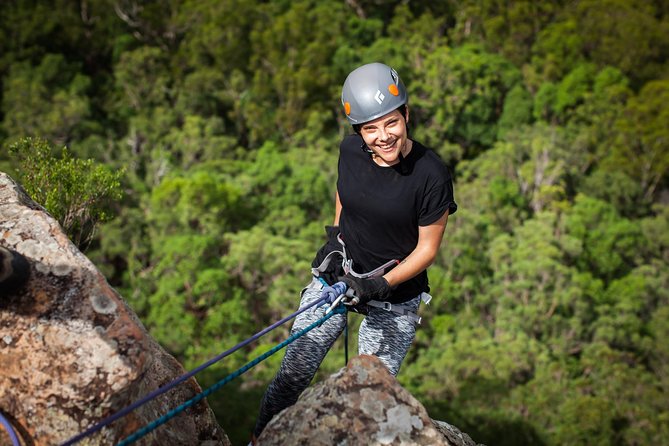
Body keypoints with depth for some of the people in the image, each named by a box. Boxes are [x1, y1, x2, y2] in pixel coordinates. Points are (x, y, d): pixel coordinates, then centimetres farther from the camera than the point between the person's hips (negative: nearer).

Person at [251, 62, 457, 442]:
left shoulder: (431, 175, -21)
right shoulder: (351, 151, -8)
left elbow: (427, 249, -12)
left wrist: (380, 285, -22)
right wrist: (335, 239, 1)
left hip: (395, 298, -3)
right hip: (336, 276, 3)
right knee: (294, 373, 5)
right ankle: (260, 438, 26)